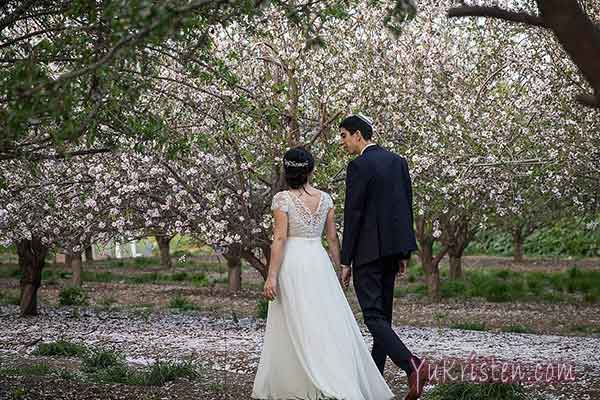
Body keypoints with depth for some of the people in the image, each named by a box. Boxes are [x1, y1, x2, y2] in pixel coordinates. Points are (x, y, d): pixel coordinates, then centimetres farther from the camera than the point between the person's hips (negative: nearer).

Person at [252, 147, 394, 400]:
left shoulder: (282, 199, -7)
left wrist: (271, 276, -12)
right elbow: (332, 238, 7)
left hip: (292, 265, -3)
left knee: (294, 326, 3)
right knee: (329, 323, 6)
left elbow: (279, 239, -12)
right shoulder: (324, 198, 5)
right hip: (319, 262, 3)